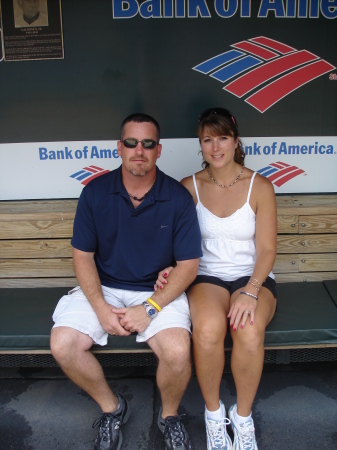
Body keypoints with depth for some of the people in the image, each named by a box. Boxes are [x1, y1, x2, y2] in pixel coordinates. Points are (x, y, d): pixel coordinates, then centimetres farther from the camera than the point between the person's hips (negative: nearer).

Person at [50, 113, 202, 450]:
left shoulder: (178, 197, -8)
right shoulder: (95, 192, -4)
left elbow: (188, 264, -7)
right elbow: (82, 255, -1)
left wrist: (150, 309, -17)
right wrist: (101, 308, -13)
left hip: (159, 290, -2)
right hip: (103, 288, 3)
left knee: (177, 352, -27)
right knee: (62, 344, -18)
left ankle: (169, 416, 10)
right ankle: (112, 408, 12)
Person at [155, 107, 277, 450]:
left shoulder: (259, 186, -1)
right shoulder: (189, 187, 3)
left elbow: (266, 249, -3)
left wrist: (250, 291, -19)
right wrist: (168, 270, -16)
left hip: (253, 277, 0)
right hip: (206, 277, 1)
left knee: (249, 332, -33)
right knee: (207, 330, -33)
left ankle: (243, 415, -2)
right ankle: (213, 411, -3)